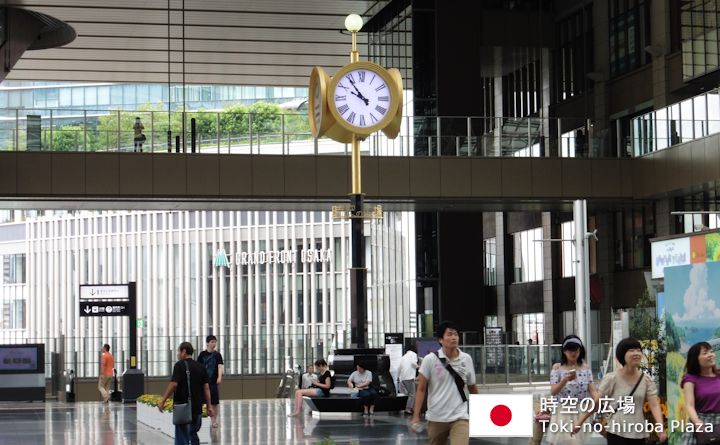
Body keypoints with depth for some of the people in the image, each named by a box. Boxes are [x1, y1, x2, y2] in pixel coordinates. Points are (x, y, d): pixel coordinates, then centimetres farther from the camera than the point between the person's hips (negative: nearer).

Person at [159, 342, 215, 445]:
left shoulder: (180, 365, -7)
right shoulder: (201, 367, 10)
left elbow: (173, 384, -16)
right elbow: (206, 387, 7)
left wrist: (162, 401, -12)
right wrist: (209, 406, 8)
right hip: (197, 407, 6)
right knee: (193, 434, 17)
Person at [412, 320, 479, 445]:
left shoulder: (467, 359, 0)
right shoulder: (430, 360, -7)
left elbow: (472, 387, 13)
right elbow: (421, 389, -4)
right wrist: (416, 416, -10)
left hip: (460, 418, 0)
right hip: (435, 418, 0)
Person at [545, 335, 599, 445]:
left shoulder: (585, 368, 5)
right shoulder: (557, 368, -1)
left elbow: (592, 390, -2)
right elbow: (553, 392, -10)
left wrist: (599, 403, -22)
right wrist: (565, 380, -27)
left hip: (581, 412, 2)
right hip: (563, 412, -1)